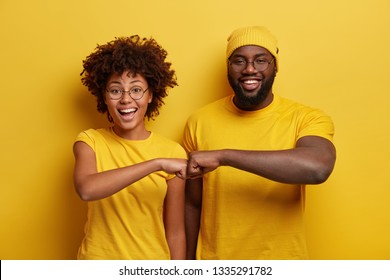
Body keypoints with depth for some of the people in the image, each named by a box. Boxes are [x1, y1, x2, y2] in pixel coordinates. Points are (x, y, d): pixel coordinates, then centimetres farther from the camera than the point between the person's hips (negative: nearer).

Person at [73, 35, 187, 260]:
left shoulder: (173, 152, -10)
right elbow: (86, 189, -30)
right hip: (98, 257, 0)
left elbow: (175, 232, -5)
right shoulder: (89, 142, -9)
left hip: (153, 260, 0)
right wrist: (157, 163, -35)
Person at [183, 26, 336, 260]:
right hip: (214, 258, 1)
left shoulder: (307, 119, -13)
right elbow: (193, 204, -1)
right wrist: (188, 259, 5)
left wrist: (223, 156, -36)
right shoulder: (200, 122, -8)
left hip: (282, 258, 0)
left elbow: (318, 168, -35)